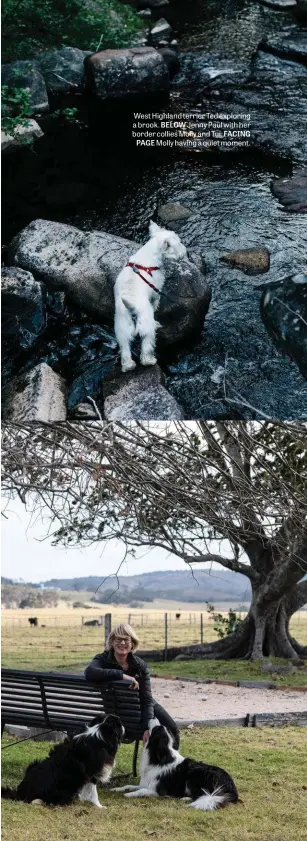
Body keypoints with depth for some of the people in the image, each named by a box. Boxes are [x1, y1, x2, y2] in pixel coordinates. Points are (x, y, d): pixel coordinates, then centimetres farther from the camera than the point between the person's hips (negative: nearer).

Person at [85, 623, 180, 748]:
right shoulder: (102, 660, -15)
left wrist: (148, 728, -29)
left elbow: (147, 699, -14)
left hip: (142, 705, 2)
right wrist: (121, 675, -42)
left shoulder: (140, 665, -9)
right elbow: (89, 672, -41)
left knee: (171, 730, -13)